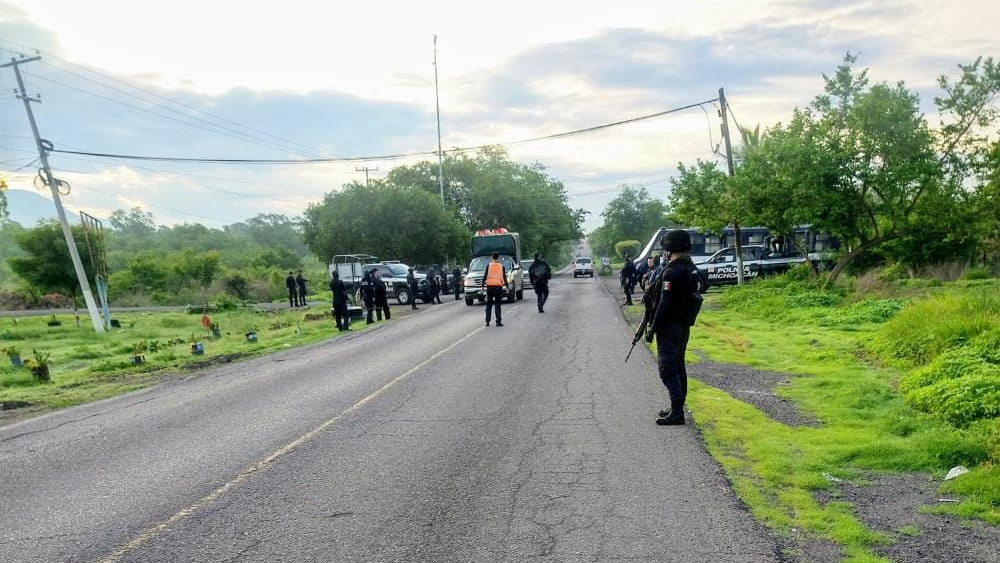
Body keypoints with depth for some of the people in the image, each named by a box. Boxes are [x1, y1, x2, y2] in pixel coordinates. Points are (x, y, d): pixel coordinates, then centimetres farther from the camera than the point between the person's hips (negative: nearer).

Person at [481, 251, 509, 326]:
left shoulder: (489, 265, 1)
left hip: (490, 287, 0)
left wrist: (483, 286, 4)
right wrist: (507, 287, 13)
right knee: (497, 304, 5)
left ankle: (487, 321, 6)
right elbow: (504, 277, 5)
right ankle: (498, 322, -2)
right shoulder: (501, 266, 4)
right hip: (498, 286, 0)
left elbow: (485, 276, -1)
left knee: (489, 304, 10)